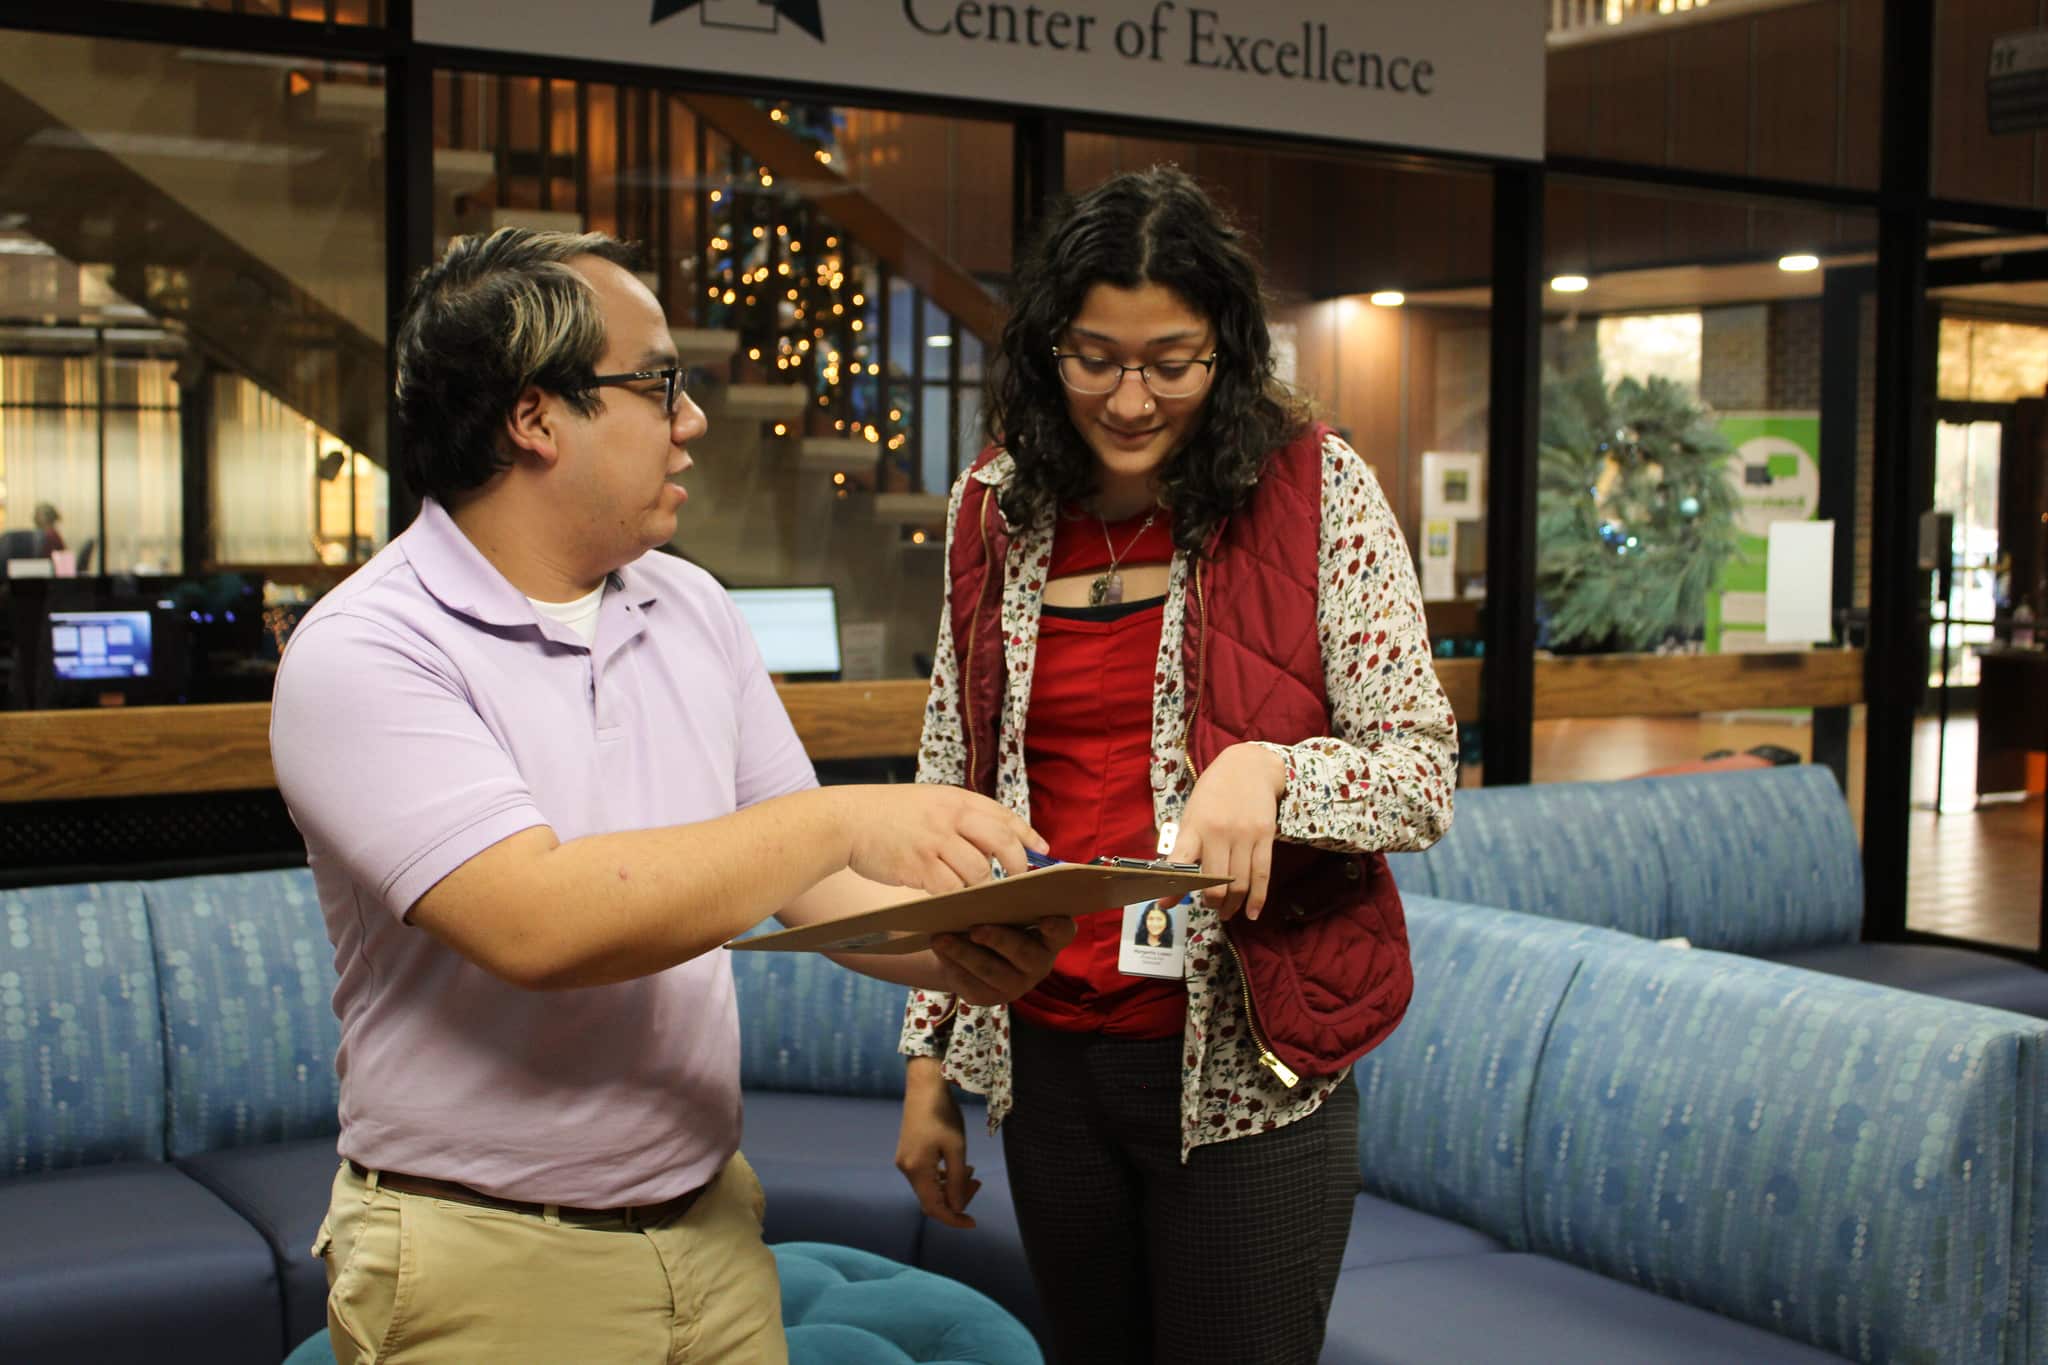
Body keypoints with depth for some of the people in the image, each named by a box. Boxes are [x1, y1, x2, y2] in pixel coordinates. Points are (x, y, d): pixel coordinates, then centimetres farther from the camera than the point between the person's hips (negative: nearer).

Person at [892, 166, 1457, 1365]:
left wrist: (1270, 769, -27)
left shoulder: (1317, 491, -7)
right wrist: (930, 1057, 10)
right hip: (1048, 1063, 4)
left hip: (1246, 1072, -3)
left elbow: (1424, 772, -6)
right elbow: (949, 803, 10)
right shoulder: (996, 512, 4)